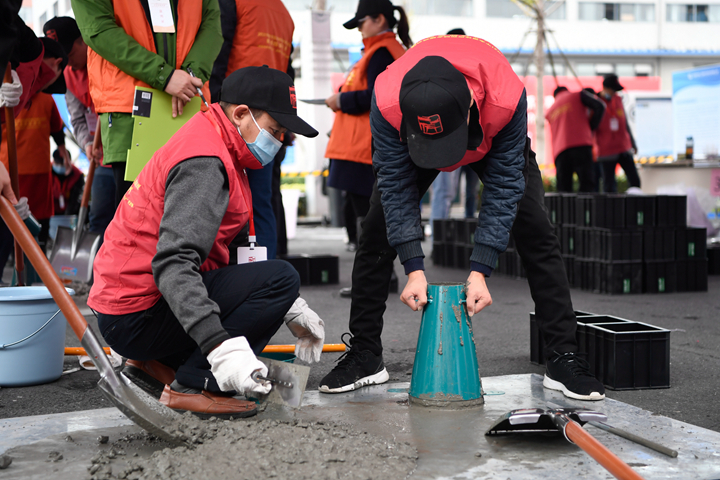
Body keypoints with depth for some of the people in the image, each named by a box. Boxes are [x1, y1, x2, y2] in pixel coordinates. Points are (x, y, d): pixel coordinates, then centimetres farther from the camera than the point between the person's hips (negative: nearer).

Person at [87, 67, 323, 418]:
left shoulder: (213, 145, 15)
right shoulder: (204, 163, -19)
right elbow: (172, 263, -32)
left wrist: (289, 310, 16)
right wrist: (221, 348, -41)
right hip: (135, 317, -10)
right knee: (281, 278, -19)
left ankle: (157, 363, 14)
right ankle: (192, 385, -14)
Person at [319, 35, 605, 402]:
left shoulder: (507, 98, -44)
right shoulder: (386, 102, -41)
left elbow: (504, 186, -33)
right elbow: (396, 185, -30)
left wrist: (479, 271, -35)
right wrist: (414, 269, -33)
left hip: (494, 142, -1)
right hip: (408, 143, 1)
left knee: (536, 235, -13)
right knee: (376, 235, -9)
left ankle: (563, 360, -4)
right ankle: (364, 356, 4)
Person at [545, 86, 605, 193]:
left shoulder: (549, 112, 29)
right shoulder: (578, 95, 15)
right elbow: (600, 106, 4)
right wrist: (591, 126, 12)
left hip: (560, 151, 4)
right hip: (581, 144, -4)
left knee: (563, 189, 2)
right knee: (587, 185, -9)